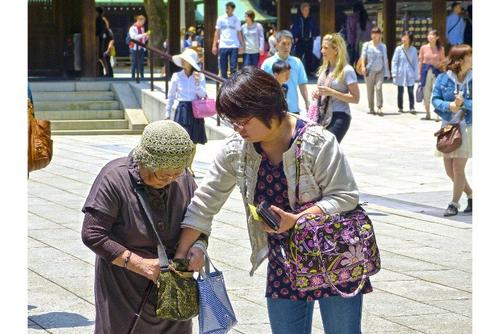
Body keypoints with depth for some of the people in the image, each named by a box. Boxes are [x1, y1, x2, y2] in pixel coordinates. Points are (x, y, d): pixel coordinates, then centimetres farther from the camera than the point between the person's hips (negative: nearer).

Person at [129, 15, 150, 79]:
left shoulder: (142, 28, 15)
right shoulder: (133, 28, -7)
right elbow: (134, 37, -21)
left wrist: (147, 36, 0)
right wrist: (143, 34, -24)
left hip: (141, 49, 6)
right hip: (135, 49, -6)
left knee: (141, 64, 3)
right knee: (134, 63, -5)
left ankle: (142, 76, 4)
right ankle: (133, 76, 0)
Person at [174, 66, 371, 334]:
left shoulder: (316, 143, -19)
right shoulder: (235, 150, -5)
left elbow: (346, 197, -16)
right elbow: (204, 203, 1)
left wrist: (295, 220, -27)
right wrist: (180, 256, -2)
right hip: (283, 262, 5)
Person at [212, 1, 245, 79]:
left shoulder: (236, 20, 5)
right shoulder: (221, 19, 7)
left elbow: (239, 34, 7)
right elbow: (217, 33, 9)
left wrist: (242, 45, -3)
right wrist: (214, 45, 3)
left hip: (234, 46, -1)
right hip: (223, 46, 1)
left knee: (233, 68, -5)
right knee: (223, 68, 4)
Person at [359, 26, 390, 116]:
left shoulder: (382, 46, 9)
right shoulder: (367, 45, 5)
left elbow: (385, 59, 13)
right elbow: (363, 56, -1)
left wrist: (387, 72, 12)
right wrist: (363, 66, -19)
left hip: (380, 71, 0)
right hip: (369, 71, 0)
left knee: (379, 88, -15)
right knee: (370, 90, 3)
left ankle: (379, 108, -18)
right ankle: (371, 108, 14)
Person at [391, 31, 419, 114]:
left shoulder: (413, 49, 2)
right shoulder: (398, 49, -2)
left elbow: (415, 62, 7)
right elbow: (394, 61, 0)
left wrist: (416, 75, 5)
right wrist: (394, 73, -7)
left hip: (410, 74, 0)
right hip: (401, 74, 0)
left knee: (411, 91, -7)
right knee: (400, 91, 8)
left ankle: (412, 108, -8)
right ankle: (400, 107, 19)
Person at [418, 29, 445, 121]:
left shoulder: (440, 49, 2)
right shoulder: (423, 48, 3)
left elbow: (443, 61, 11)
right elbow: (420, 61, 7)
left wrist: (439, 64, -8)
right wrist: (419, 73, 3)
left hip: (436, 71, -1)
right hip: (426, 71, 1)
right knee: (426, 94, 5)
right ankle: (427, 114, 16)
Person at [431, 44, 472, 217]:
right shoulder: (443, 79, 0)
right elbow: (435, 100, -4)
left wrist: (463, 103, -23)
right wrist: (449, 106, -21)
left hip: (467, 127, -3)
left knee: (458, 168, -5)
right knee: (450, 170, 8)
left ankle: (454, 204, 8)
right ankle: (471, 195, 29)